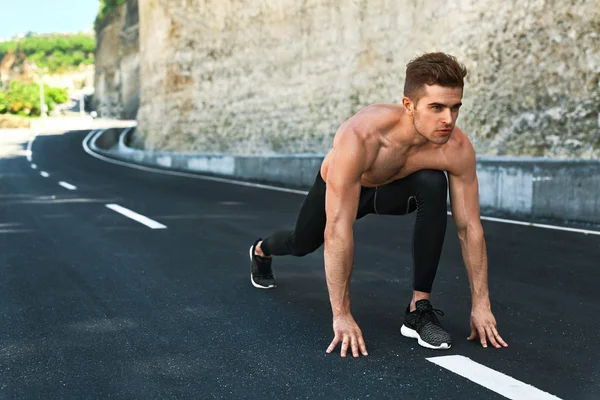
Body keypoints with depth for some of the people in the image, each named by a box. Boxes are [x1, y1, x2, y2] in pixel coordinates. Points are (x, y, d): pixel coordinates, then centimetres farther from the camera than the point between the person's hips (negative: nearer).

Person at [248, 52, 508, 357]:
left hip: (391, 187, 1)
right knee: (301, 245, 23)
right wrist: (341, 315, -43)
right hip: (336, 186, -1)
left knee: (434, 185, -32)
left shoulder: (457, 148, -35)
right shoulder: (360, 136, -46)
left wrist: (480, 305, -25)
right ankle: (261, 251, 64)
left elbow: (469, 226, -25)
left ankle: (419, 308, -20)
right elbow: (337, 229, -45)